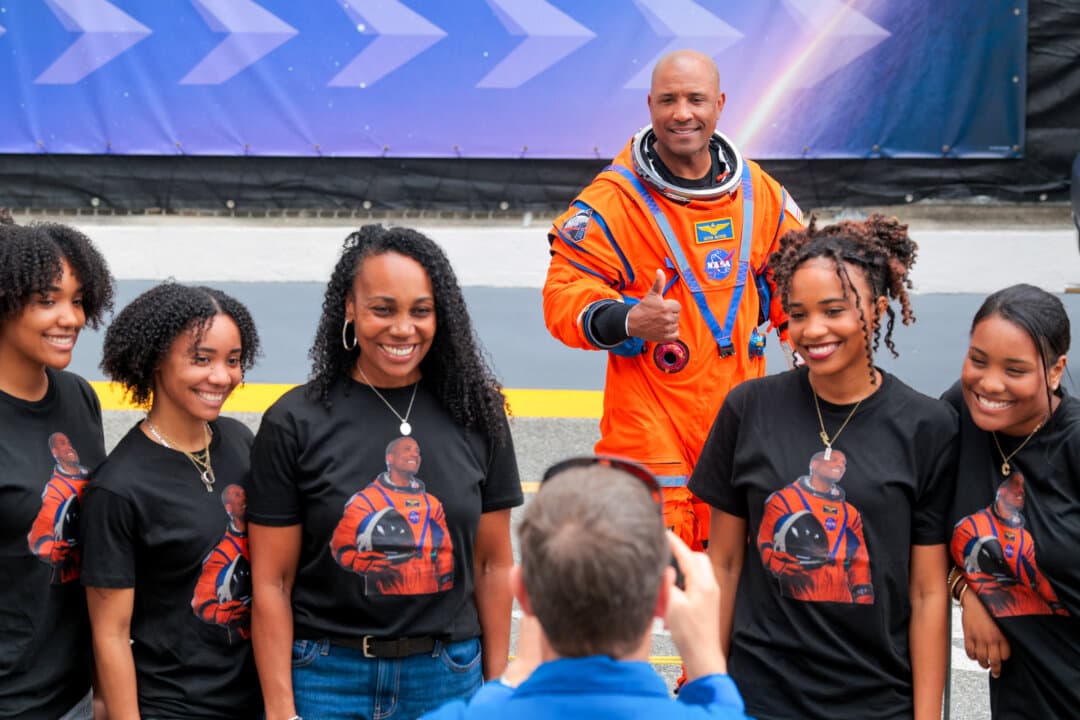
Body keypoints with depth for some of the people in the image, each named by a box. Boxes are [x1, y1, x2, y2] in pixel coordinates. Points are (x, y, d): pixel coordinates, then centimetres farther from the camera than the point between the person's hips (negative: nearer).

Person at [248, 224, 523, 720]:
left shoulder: (474, 412, 1)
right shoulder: (294, 423, -5)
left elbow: (494, 564, 6)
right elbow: (272, 584, -5)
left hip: (450, 678, 2)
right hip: (328, 678, -2)